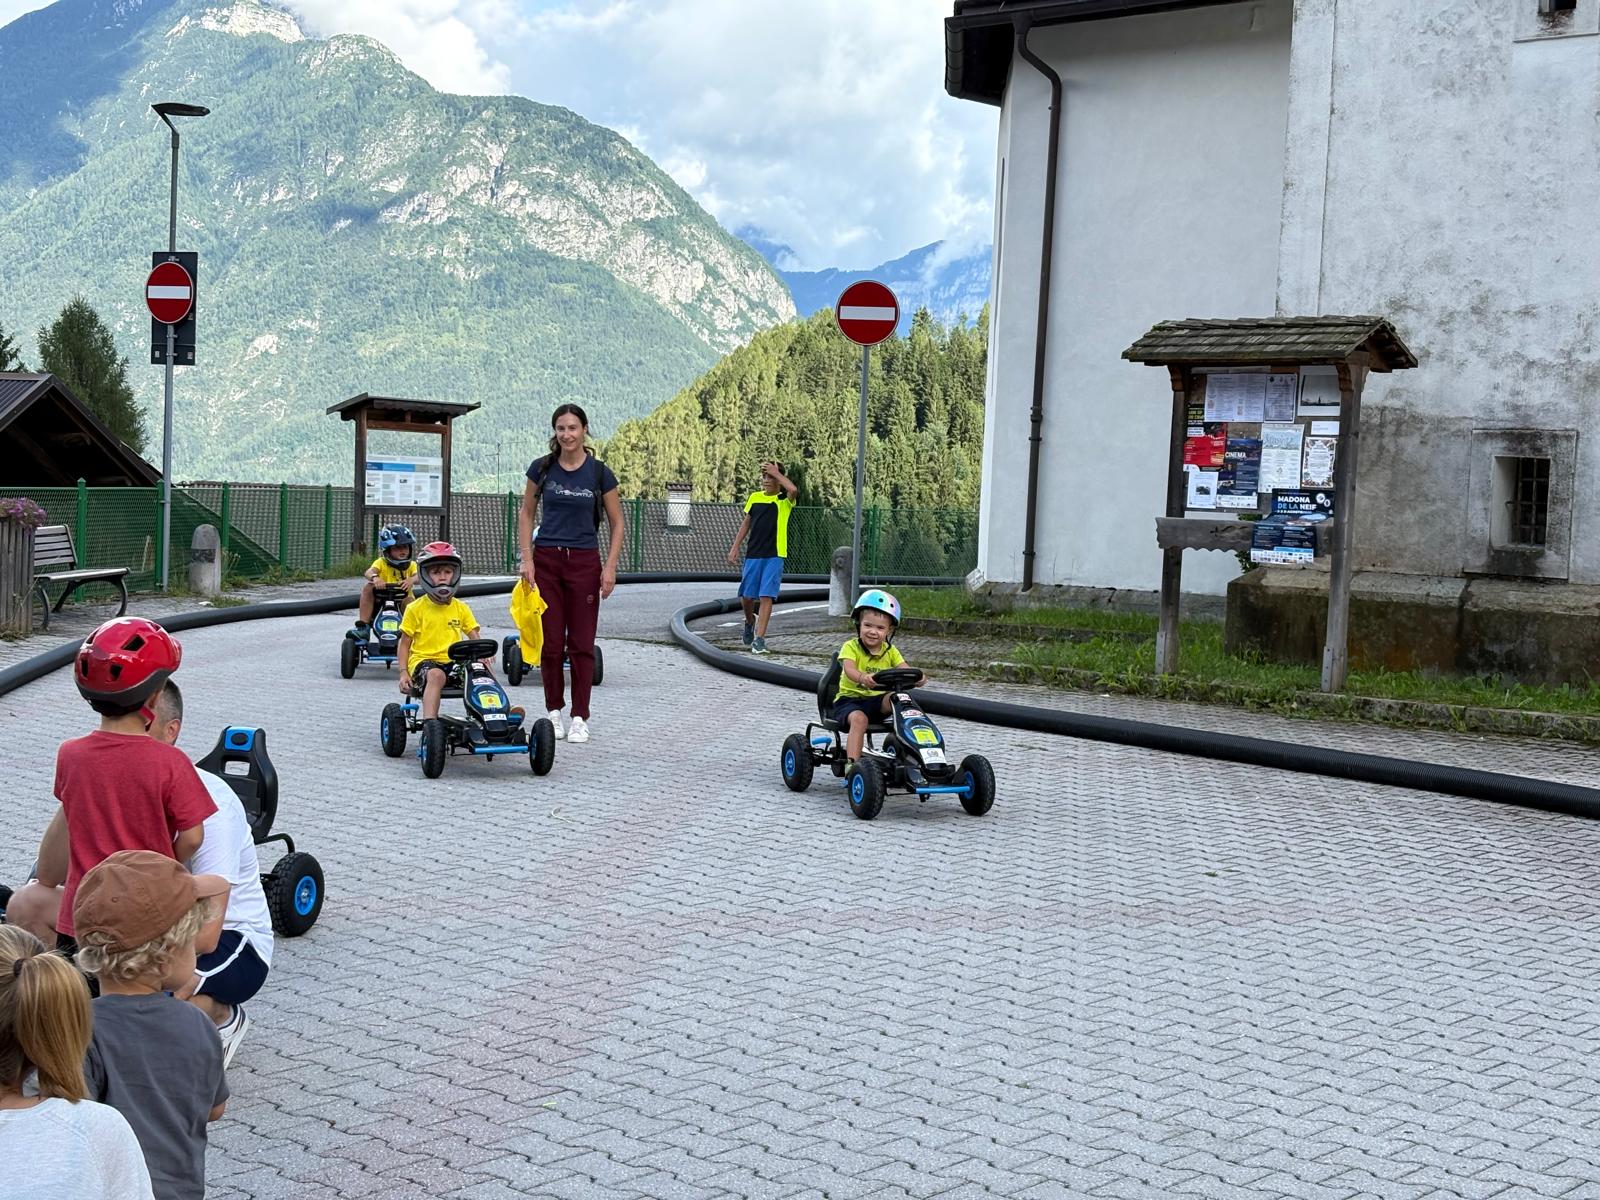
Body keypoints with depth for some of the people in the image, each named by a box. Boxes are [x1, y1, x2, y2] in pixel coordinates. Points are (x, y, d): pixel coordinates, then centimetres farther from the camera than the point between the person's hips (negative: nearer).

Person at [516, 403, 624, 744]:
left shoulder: (599, 472, -3)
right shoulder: (542, 468, 0)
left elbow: (616, 523, 4)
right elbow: (526, 514, 8)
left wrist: (610, 566, -6)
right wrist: (526, 558, -3)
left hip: (584, 562, -1)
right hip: (546, 560, 1)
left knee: (582, 643, 0)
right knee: (550, 641, 4)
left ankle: (580, 717, 8)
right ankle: (554, 712, 17)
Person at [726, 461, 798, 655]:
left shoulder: (784, 500, -2)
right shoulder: (754, 497, 10)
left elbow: (793, 489, -26)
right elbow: (746, 523, 18)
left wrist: (776, 472, -15)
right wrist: (735, 547, 13)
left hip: (774, 556, -4)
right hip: (752, 554, 4)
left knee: (766, 596, -9)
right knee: (746, 596, 6)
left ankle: (759, 638, -6)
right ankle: (750, 621, 36)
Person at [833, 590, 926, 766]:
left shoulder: (890, 651, 7)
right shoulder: (851, 647, -8)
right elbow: (849, 669, -28)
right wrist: (863, 677, -52)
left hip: (877, 701, 4)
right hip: (849, 699, -4)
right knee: (859, 718, -35)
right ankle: (852, 763, -34)